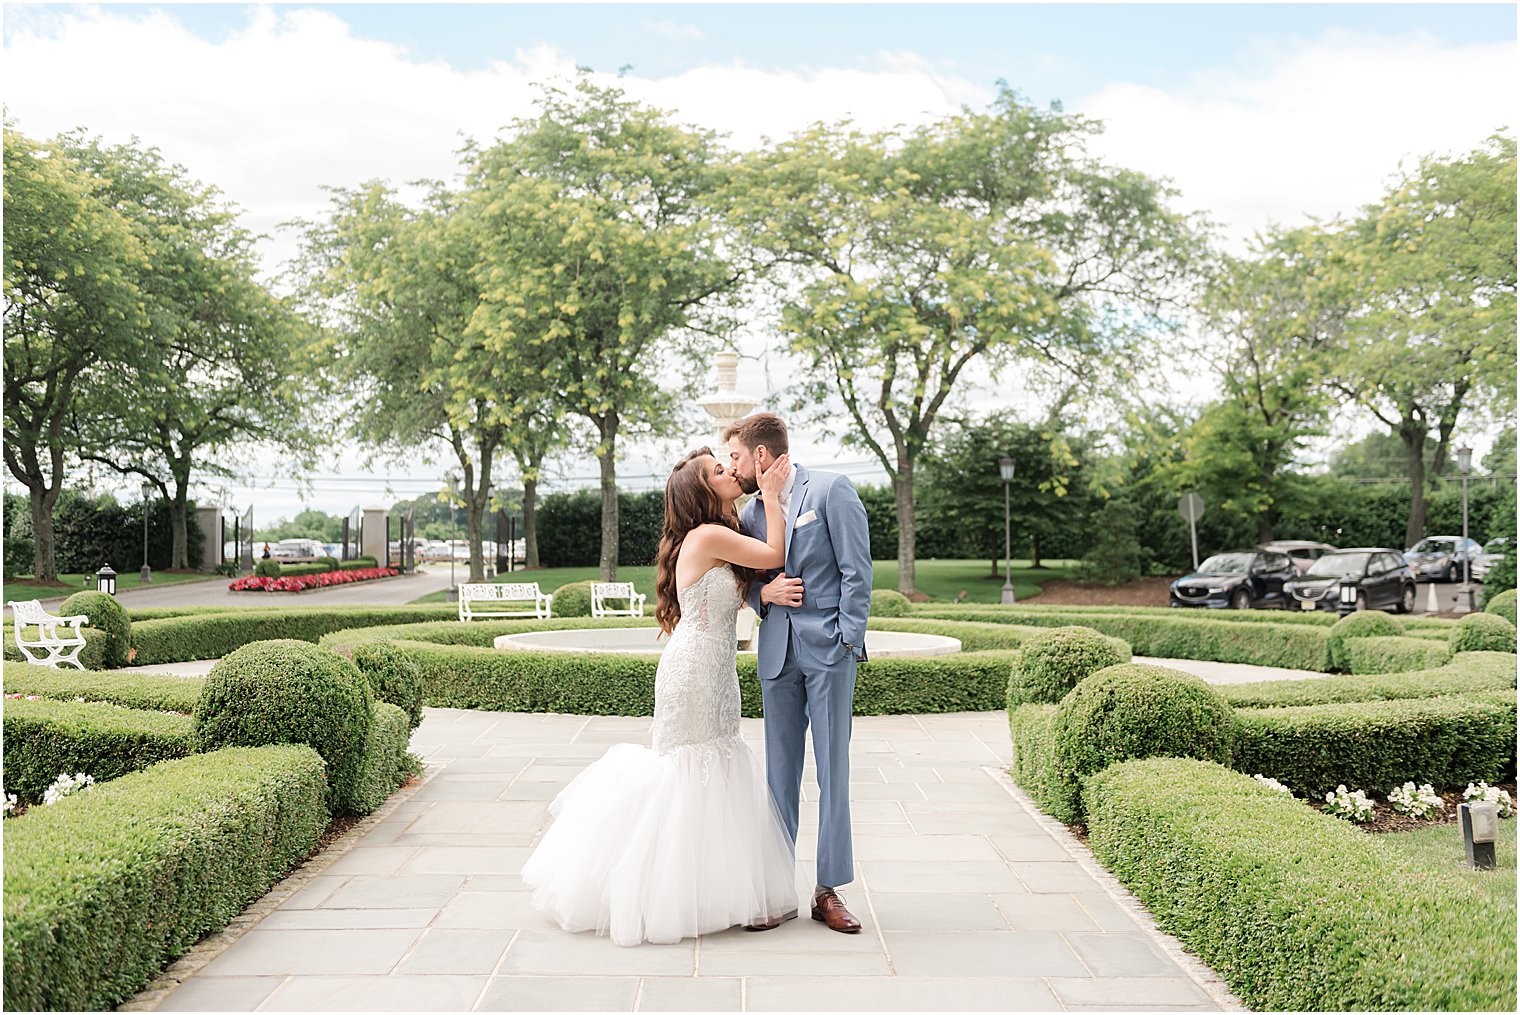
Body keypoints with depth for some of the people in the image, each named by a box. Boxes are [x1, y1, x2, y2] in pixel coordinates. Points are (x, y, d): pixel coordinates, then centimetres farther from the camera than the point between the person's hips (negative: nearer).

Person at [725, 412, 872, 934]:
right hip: (778, 651, 5)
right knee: (780, 772, 6)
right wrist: (763, 593, -3)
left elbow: (857, 571, -6)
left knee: (834, 770, -1)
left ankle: (829, 890, 7)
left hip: (829, 649, -5)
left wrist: (848, 642, -11)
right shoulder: (751, 511, 15)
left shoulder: (831, 490, -3)